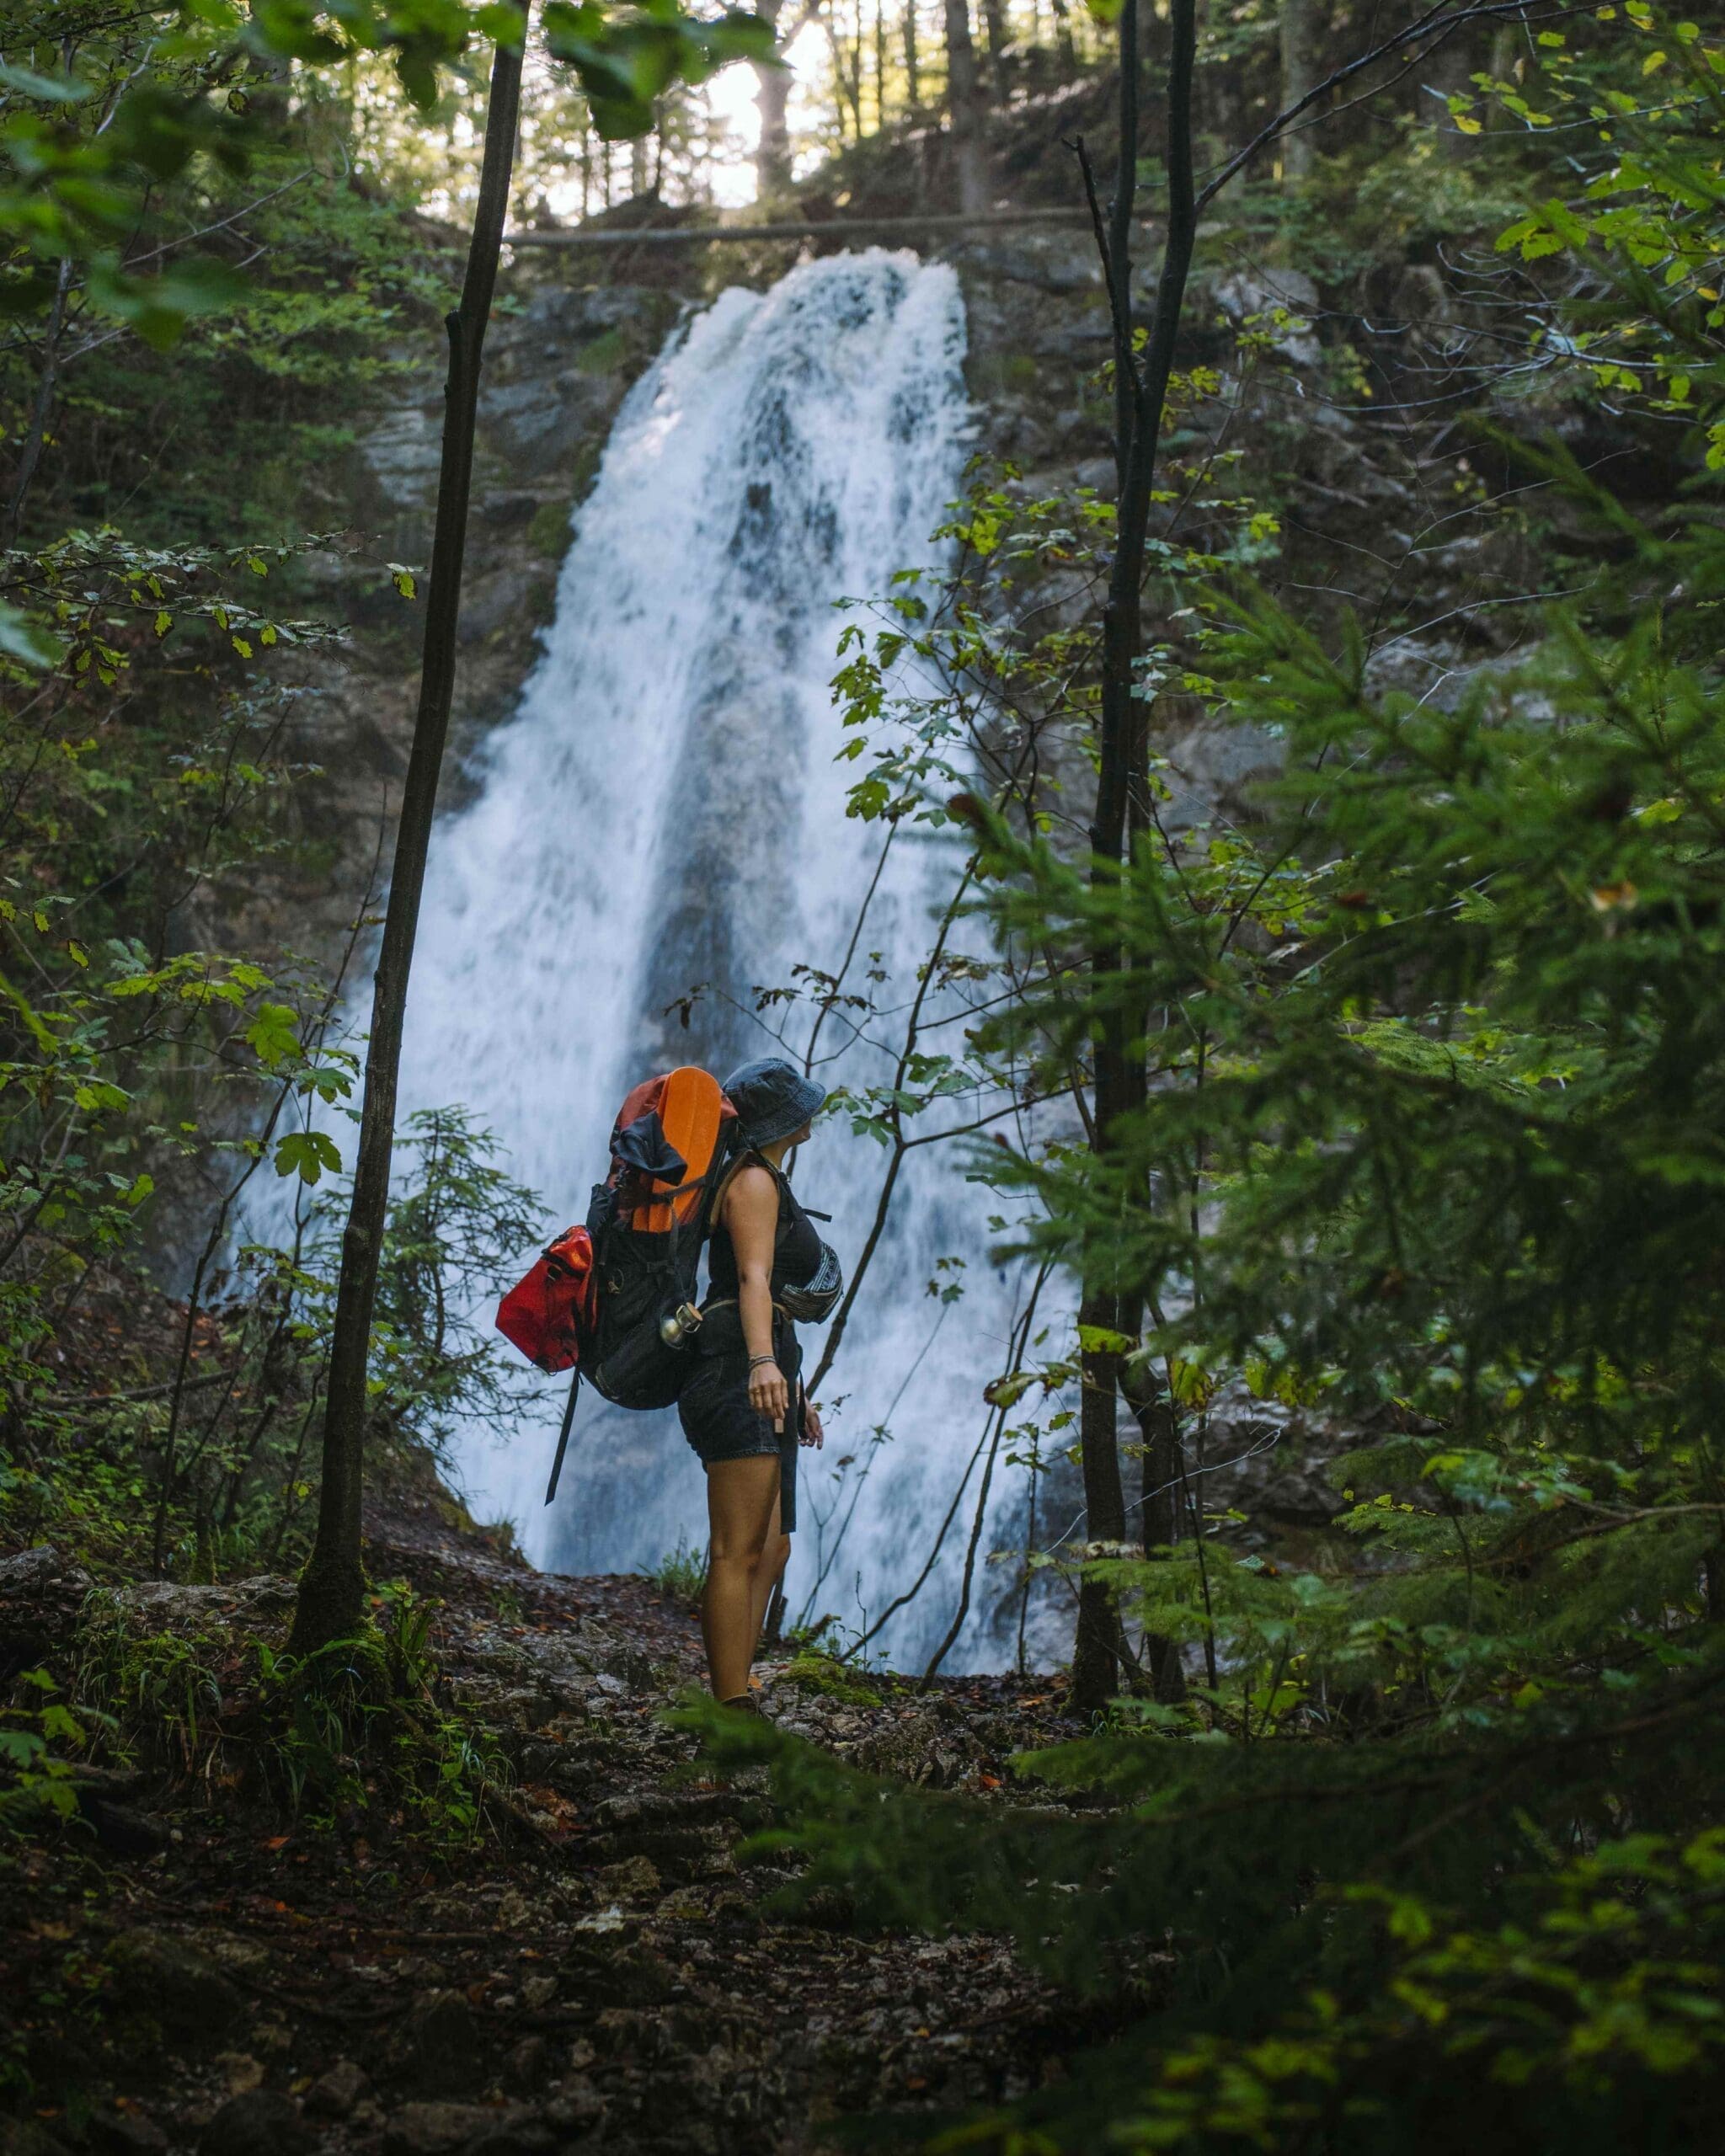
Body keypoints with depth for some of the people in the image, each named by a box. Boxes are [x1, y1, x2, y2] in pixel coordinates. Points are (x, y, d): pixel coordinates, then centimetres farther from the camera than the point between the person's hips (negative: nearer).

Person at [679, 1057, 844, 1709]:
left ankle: (734, 1704, 10)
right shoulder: (753, 1181, -6)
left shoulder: (768, 1183, 25)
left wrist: (796, 1390, 32)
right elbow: (753, 1278, -22)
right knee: (739, 1553, -14)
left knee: (770, 1550, 11)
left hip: (762, 1383, 11)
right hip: (739, 1369, -11)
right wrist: (763, 1362, -37)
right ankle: (733, 1710, -17)